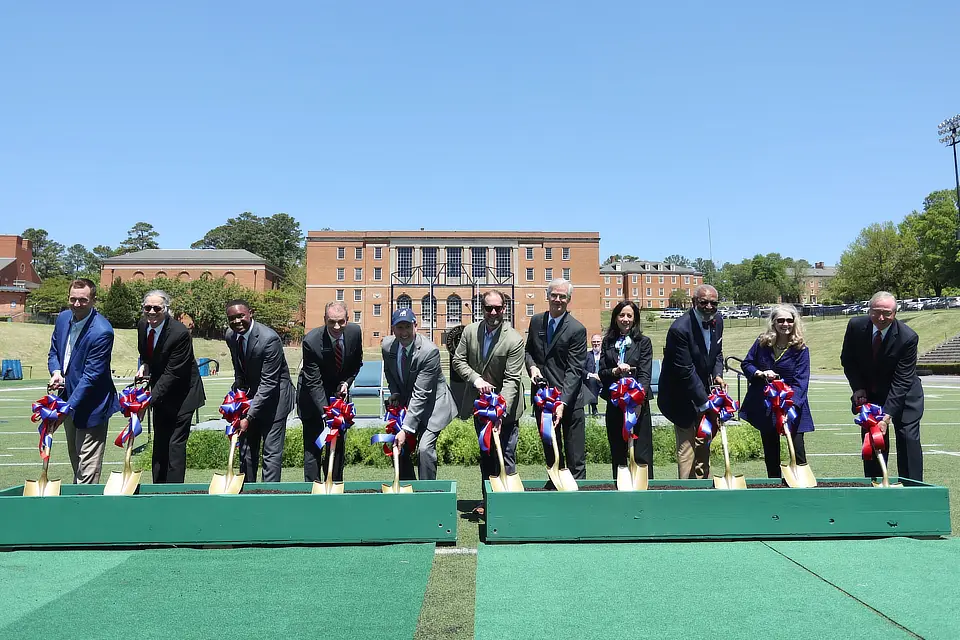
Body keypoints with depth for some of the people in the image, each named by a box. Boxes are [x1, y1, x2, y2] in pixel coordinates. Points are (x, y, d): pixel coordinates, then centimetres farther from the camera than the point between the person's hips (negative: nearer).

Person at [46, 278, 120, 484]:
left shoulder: (102, 332, -22)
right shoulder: (63, 318, 2)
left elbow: (91, 375, -22)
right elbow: (54, 352, 16)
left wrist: (67, 408, -23)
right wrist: (56, 372, -7)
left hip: (90, 405, -8)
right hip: (69, 398, 8)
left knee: (88, 468, -5)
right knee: (75, 458, 21)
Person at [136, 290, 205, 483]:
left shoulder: (179, 332, -26)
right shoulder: (142, 326, -4)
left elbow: (172, 373, -26)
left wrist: (150, 399, -30)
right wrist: (144, 366, -5)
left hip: (181, 394, -7)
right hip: (160, 392, 8)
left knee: (176, 443, -8)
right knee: (159, 442, 16)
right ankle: (157, 487, 27)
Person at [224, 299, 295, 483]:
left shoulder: (269, 338, -26)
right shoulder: (231, 336, -3)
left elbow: (268, 383, -26)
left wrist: (249, 417, -27)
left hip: (274, 397, -7)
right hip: (250, 395, 7)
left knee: (272, 452, -6)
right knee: (246, 449, 14)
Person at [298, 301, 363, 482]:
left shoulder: (355, 332, -15)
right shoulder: (311, 341, -28)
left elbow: (357, 363, 6)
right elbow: (313, 383, -26)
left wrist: (346, 382, -10)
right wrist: (326, 414, -33)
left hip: (339, 392, 4)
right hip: (312, 395, -4)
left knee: (338, 444, 8)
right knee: (313, 445, -5)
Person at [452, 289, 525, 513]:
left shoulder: (514, 340, -19)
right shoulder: (470, 331, -5)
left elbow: (511, 380, -22)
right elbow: (458, 360, 2)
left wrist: (500, 412, -31)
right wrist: (476, 379, -16)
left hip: (505, 406, -5)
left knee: (505, 455, -4)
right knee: (485, 454, 16)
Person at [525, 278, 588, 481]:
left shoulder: (577, 329, -11)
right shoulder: (536, 321, 6)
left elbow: (574, 370, -15)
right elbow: (528, 350, 19)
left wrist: (563, 402, -24)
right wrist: (532, 366, -4)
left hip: (569, 398, -5)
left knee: (575, 454, -1)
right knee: (550, 449, 15)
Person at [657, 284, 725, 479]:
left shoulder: (717, 320, -2)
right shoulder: (680, 329, -27)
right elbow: (685, 371, -25)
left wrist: (717, 374, -5)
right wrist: (704, 403, -22)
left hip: (702, 389, 8)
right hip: (682, 395, -8)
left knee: (704, 442, 19)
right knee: (687, 446, -3)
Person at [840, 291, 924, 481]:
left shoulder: (908, 337, -25)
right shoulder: (856, 326, -16)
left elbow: (901, 381, -26)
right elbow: (847, 360, 1)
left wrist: (887, 415, -32)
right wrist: (858, 388, -12)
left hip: (904, 394, -2)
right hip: (869, 393, 3)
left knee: (908, 440, -7)